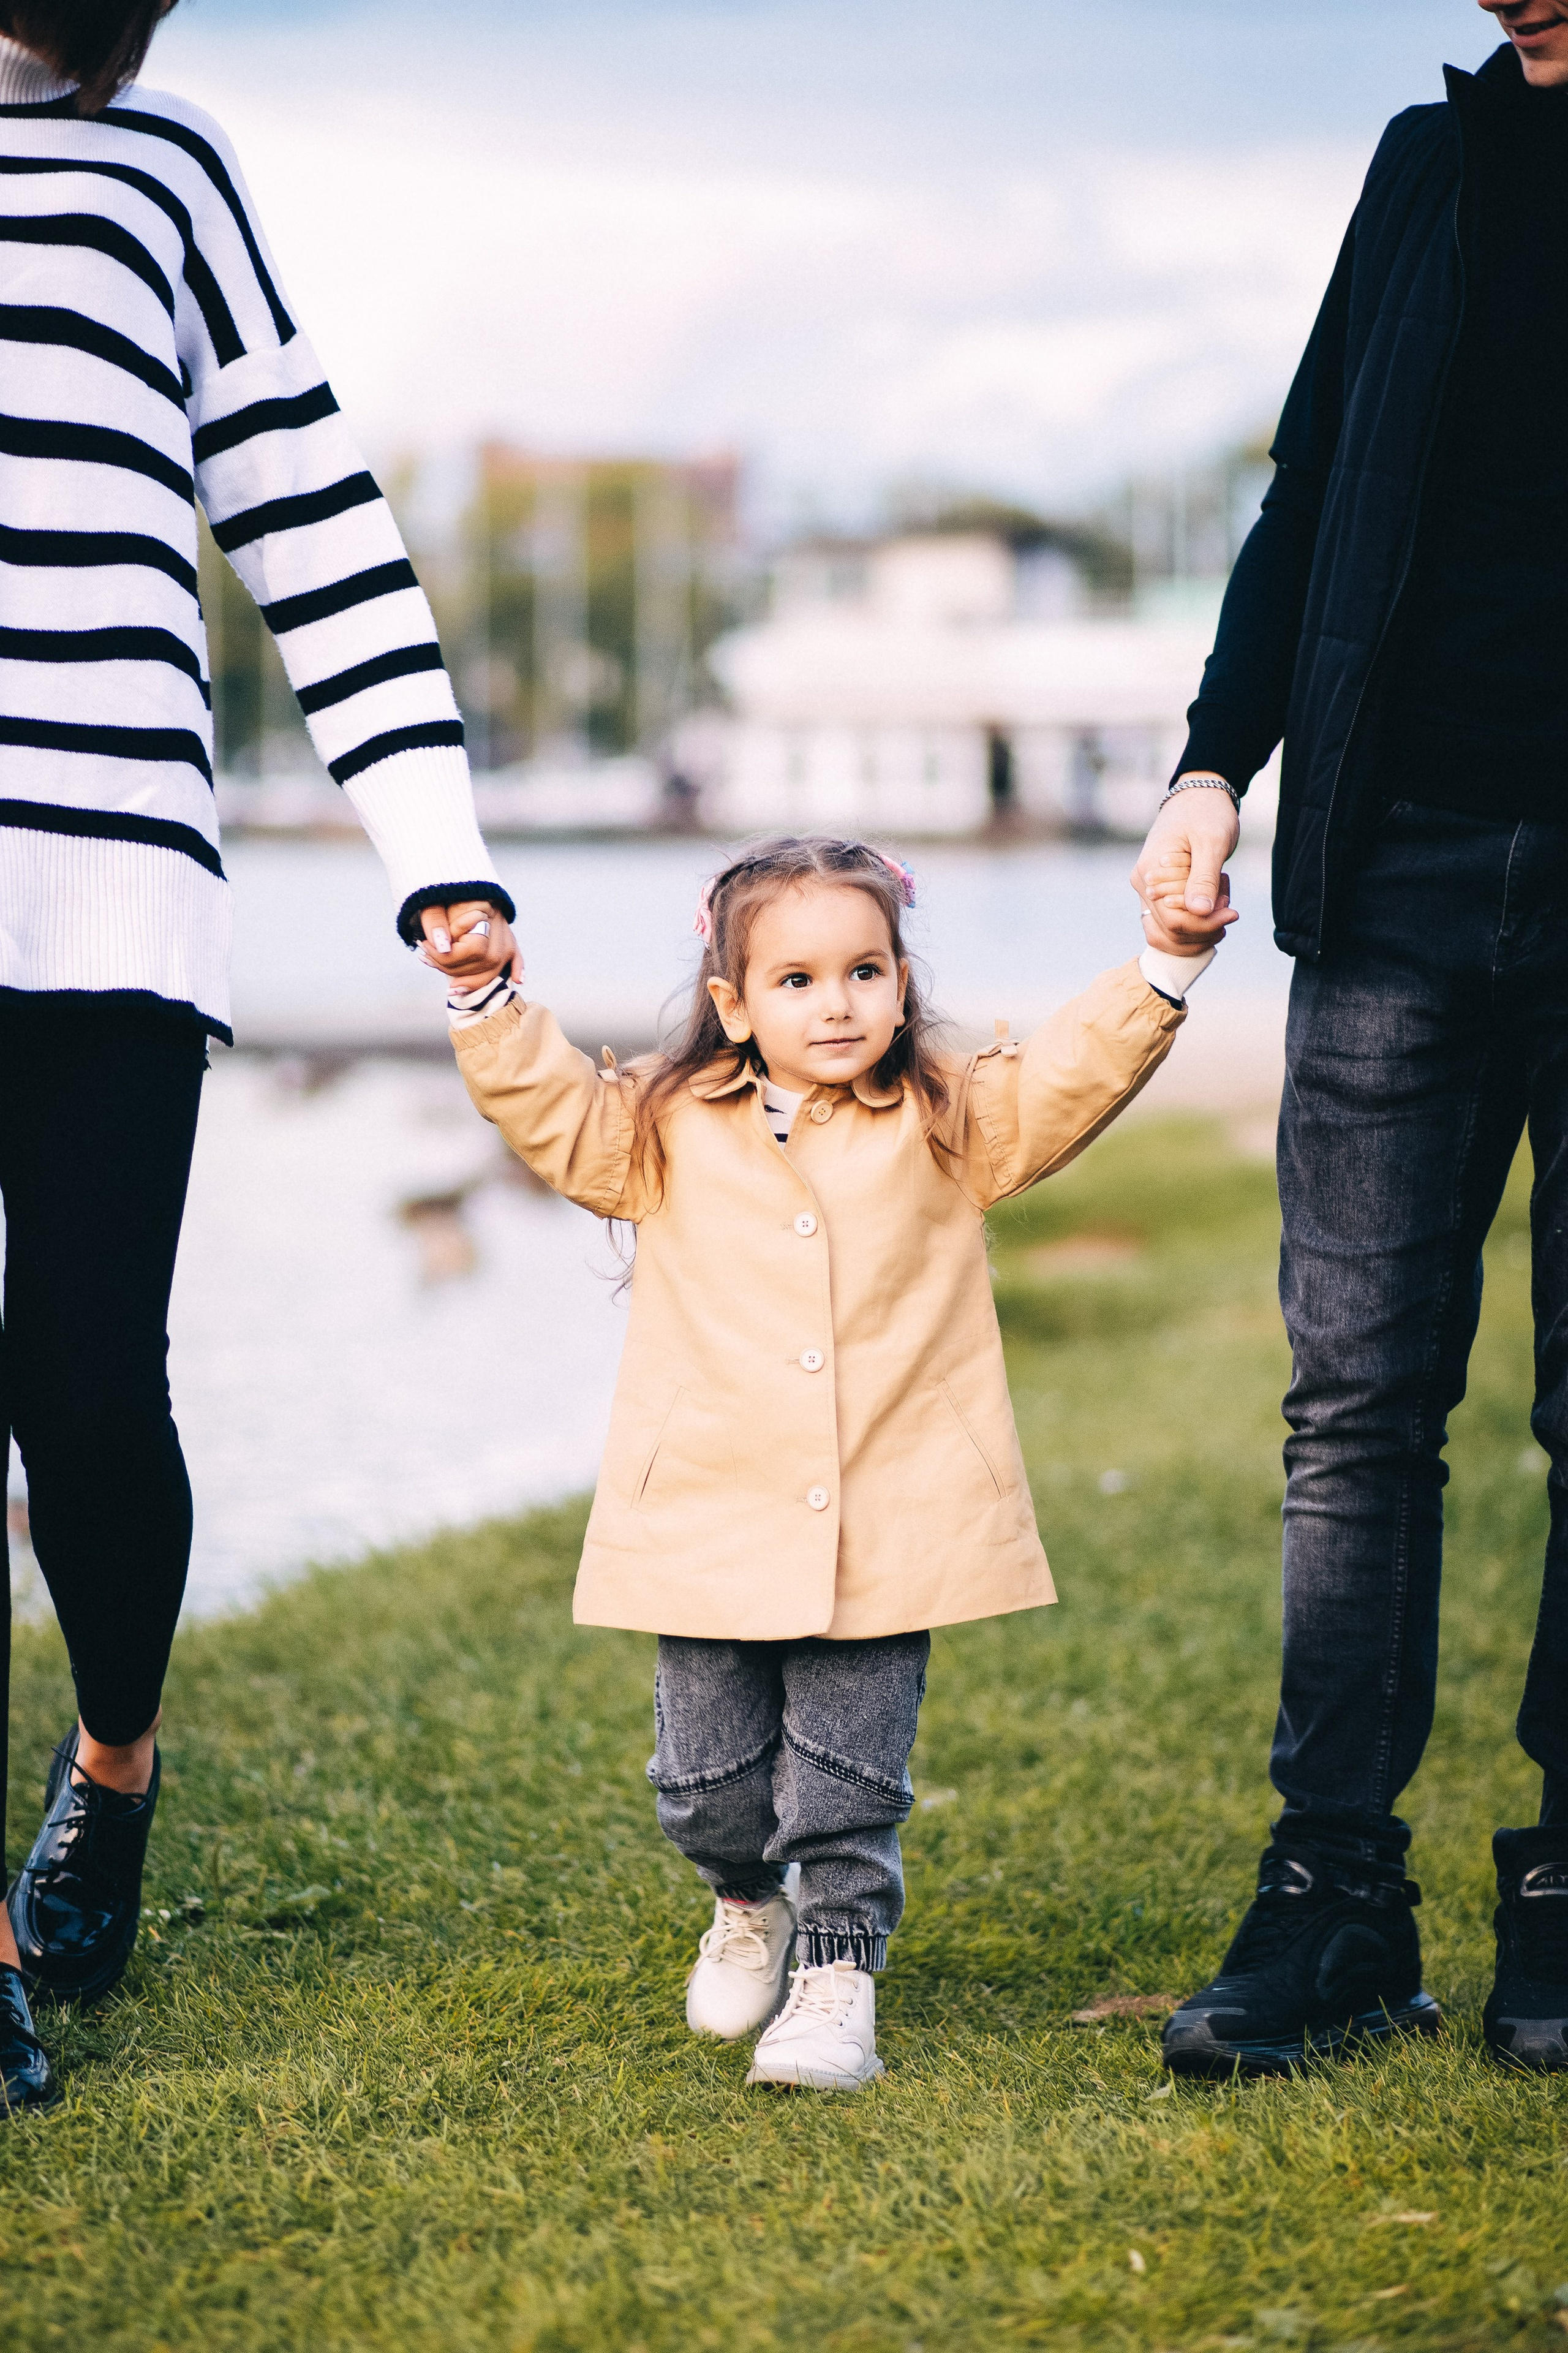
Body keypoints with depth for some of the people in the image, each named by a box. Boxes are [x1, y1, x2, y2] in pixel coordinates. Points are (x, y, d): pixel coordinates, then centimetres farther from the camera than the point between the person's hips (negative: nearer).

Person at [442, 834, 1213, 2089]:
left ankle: (839, 1967, 10)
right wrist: (490, 999, -5)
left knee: (851, 1775, -2)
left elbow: (1072, 1078, 0)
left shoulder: (946, 1128, 5)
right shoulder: (671, 1135, 6)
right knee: (710, 1778, 10)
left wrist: (1166, 966, -12)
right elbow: (553, 1111, 7)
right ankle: (749, 1906, 38)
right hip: (709, 1528, 1)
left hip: (885, 1537, -1)